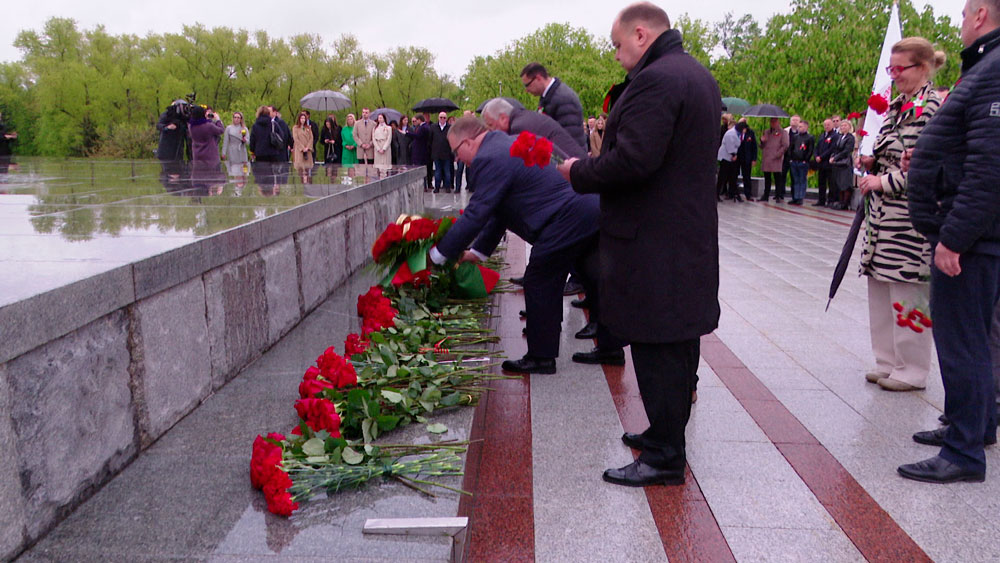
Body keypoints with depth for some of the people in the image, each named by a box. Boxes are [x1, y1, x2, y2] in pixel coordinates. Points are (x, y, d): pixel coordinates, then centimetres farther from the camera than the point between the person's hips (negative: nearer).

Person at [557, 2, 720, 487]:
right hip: (691, 233, 11)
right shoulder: (699, 76, 16)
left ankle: (664, 456, 5)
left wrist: (580, 173, -9)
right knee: (678, 342, 18)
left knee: (656, 347, -4)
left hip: (653, 243, -11)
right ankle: (668, 432, 32)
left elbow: (632, 161, -25)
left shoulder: (654, 81, -17)